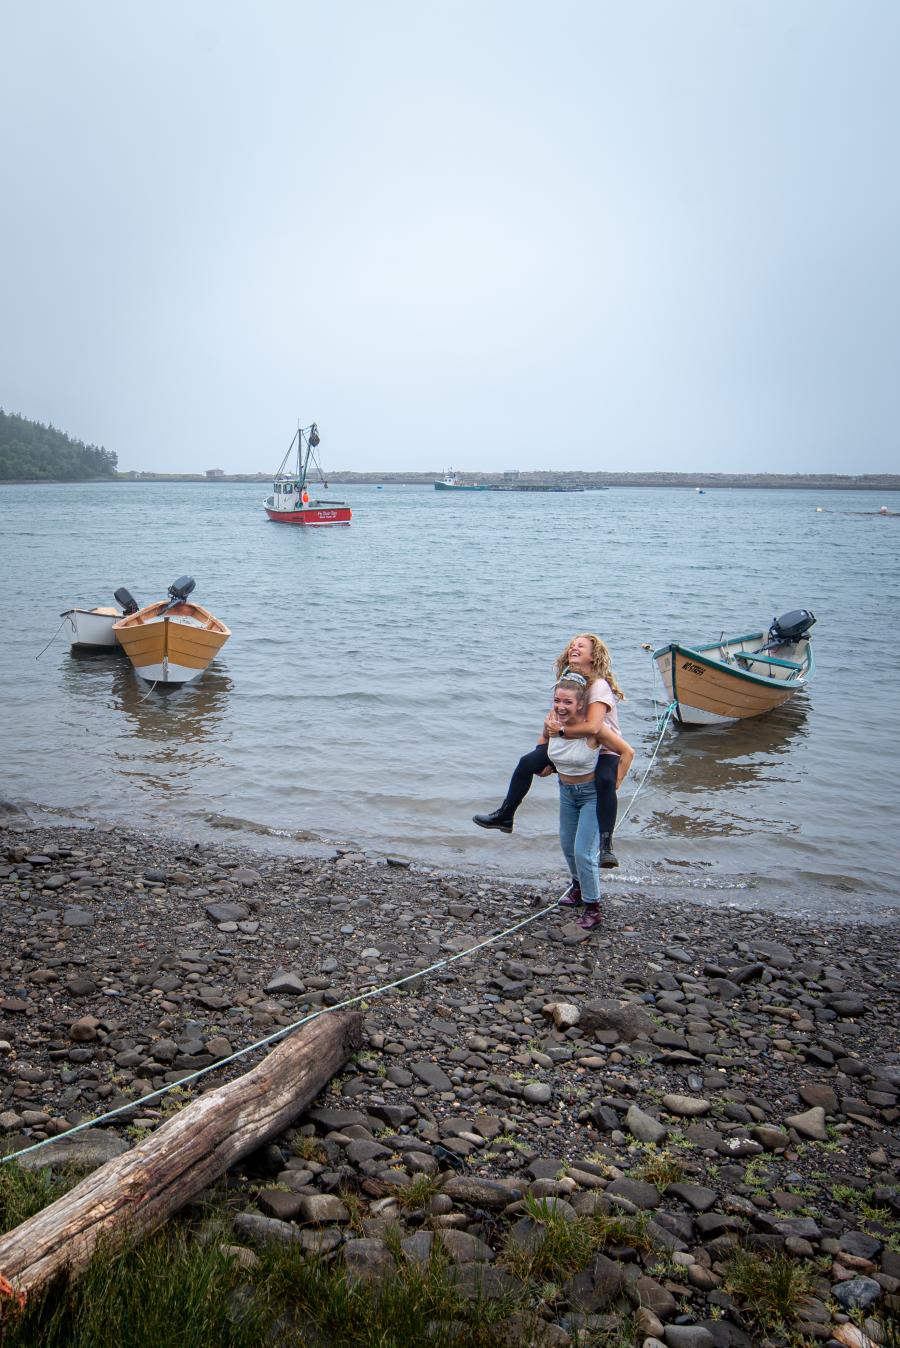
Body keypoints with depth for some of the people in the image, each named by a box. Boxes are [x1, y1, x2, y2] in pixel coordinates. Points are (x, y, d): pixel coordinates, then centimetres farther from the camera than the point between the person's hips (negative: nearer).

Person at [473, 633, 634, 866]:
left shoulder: (599, 685, -21)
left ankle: (606, 846, -36)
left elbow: (593, 727, -34)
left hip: (604, 752, -7)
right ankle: (505, 816, 10)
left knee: (604, 781, -39)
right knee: (527, 762, -5)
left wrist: (560, 730, -26)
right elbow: (555, 717, 11)